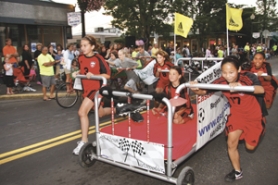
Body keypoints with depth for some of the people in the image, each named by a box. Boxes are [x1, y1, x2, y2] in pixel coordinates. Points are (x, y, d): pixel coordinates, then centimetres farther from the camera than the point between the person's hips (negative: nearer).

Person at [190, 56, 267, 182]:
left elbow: (261, 90, -50)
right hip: (237, 113, 2)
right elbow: (204, 91, -21)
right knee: (231, 143, -5)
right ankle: (237, 172, 19)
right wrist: (196, 89, -45)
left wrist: (241, 86, -68)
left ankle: (250, 133, 44)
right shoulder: (221, 82, -22)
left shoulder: (248, 77, -31)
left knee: (250, 146, 7)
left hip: (254, 114, -2)